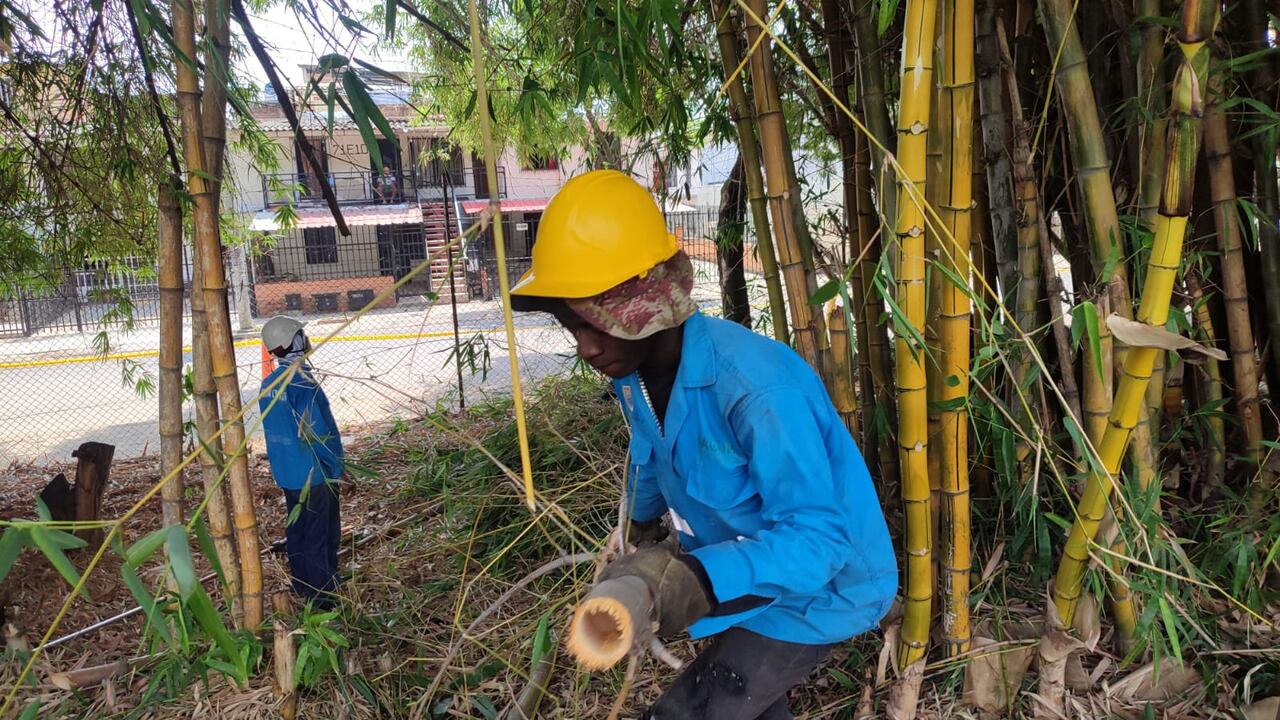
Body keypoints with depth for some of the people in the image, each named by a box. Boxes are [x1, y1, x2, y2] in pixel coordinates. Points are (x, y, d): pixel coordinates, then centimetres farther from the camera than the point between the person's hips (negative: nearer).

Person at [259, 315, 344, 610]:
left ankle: (302, 590, 32)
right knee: (320, 536, 3)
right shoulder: (303, 383, -23)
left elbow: (272, 429, 12)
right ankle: (323, 597, 13)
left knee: (296, 531, 19)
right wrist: (336, 465, -8)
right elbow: (320, 431, -22)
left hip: (285, 474, 8)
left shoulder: (268, 383, 3)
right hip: (314, 474, -8)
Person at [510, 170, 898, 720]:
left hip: (816, 589, -8)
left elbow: (816, 534, -38)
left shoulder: (756, 384, -37)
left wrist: (700, 581, -52)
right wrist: (643, 521, 29)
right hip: (747, 576, 8)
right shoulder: (633, 371, -10)